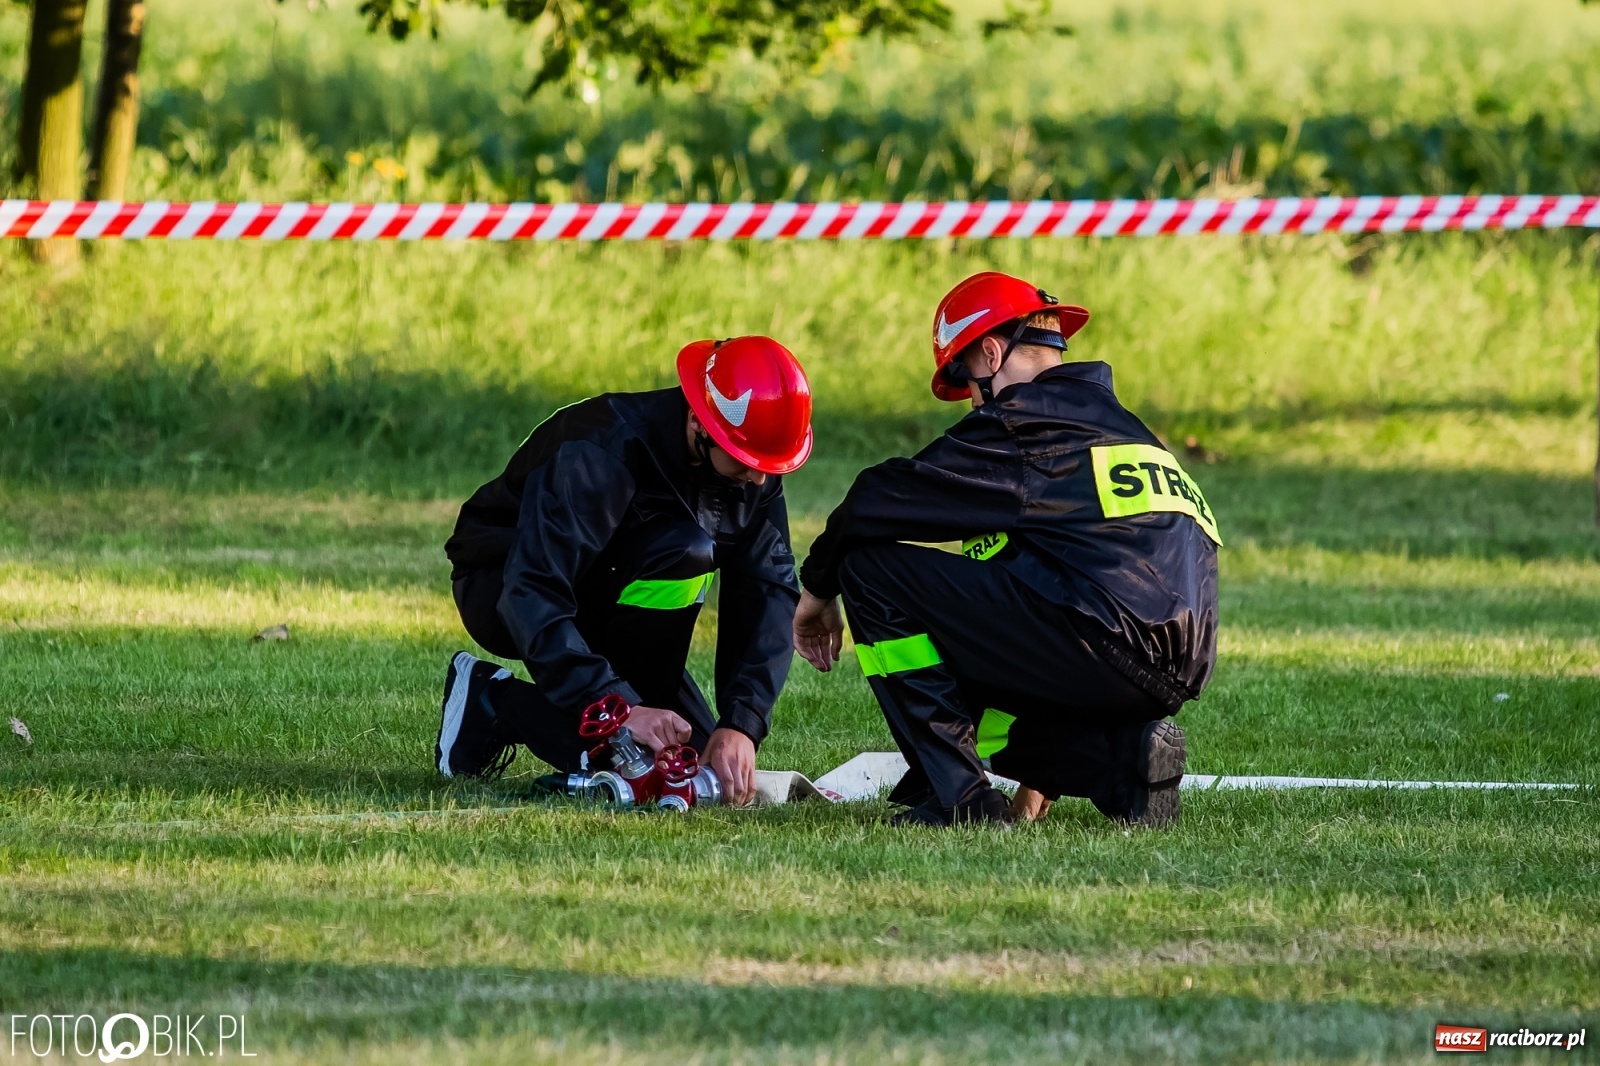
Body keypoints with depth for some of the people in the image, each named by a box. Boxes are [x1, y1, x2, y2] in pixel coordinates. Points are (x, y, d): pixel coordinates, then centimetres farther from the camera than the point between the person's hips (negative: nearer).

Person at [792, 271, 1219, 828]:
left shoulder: (1023, 426, 2)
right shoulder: (1120, 423, 28)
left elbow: (884, 499, 0)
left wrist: (818, 588, 20)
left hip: (1107, 634, -9)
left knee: (874, 566, 1)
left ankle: (958, 795, -5)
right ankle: (1123, 756, 6)